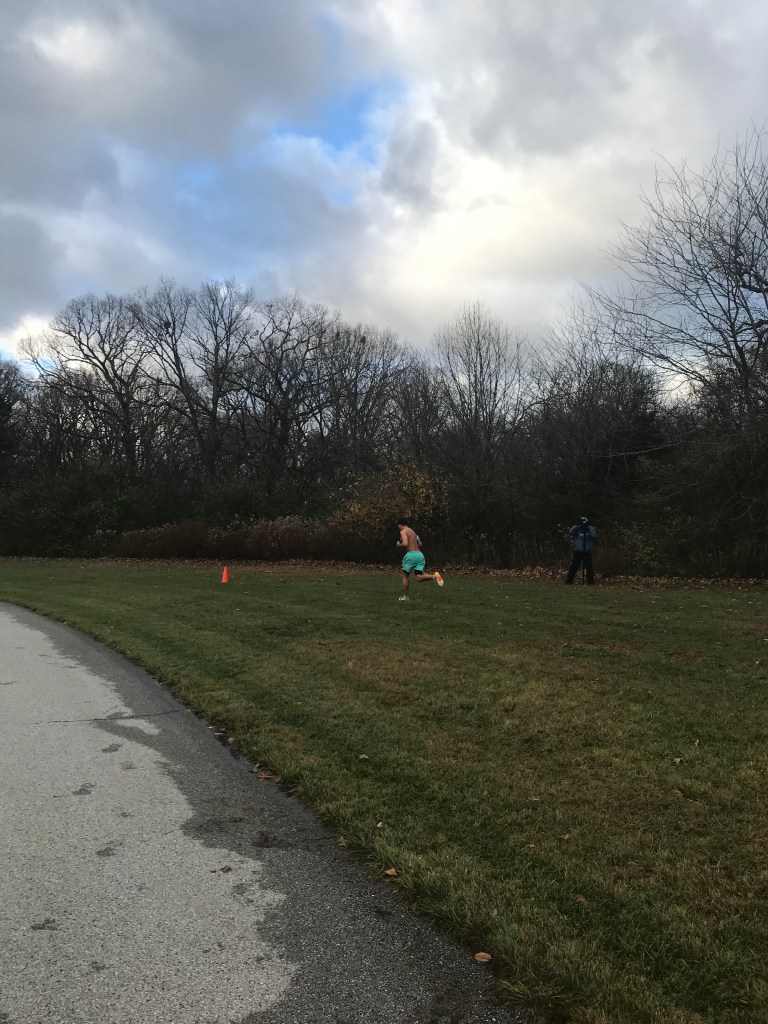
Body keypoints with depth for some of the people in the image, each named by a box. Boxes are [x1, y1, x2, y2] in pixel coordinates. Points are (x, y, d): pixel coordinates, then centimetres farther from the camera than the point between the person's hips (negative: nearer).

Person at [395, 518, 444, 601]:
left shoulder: (403, 531, -3)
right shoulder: (412, 531, 22)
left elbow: (405, 544, -19)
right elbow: (420, 544, 29)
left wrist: (399, 545, 0)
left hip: (411, 555, -7)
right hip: (420, 554, 7)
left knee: (405, 576, 13)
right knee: (419, 578, 0)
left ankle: (406, 596, 17)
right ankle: (434, 576, -26)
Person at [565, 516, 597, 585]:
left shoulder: (590, 530, 5)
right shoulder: (577, 530, 4)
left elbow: (594, 535, -14)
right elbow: (570, 532, -14)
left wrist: (589, 526, -14)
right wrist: (577, 525, -18)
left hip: (587, 553, 1)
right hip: (578, 552, -1)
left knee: (589, 568, 2)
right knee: (573, 567, -2)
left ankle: (590, 582, 11)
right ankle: (568, 582, 0)